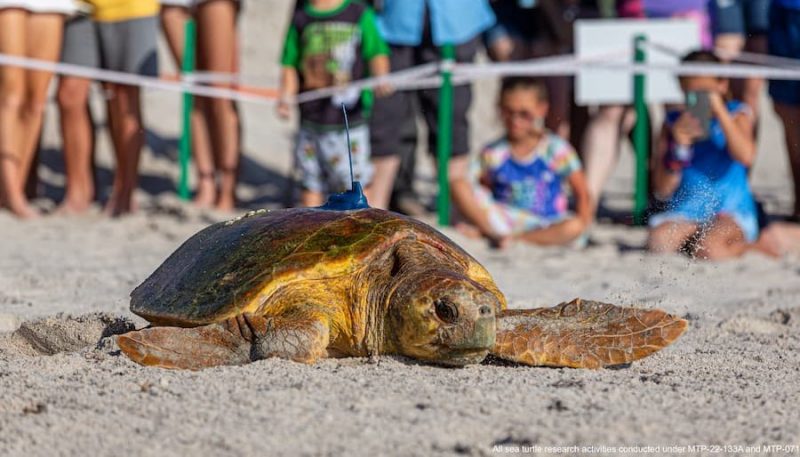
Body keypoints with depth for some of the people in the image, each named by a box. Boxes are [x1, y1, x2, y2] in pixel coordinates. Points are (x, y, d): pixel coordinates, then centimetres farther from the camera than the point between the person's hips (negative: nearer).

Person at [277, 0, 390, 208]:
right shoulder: (300, 18, 9)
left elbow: (377, 53, -1)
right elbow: (290, 65, 13)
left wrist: (381, 76, -22)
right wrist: (286, 98, -3)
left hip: (348, 122, -3)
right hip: (309, 119, 3)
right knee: (310, 189, 6)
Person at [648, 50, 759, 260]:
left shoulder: (737, 114, 5)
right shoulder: (674, 123, 8)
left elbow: (746, 157, -19)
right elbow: (662, 191, 1)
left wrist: (719, 111, -17)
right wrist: (680, 142, -12)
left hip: (731, 213, -1)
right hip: (686, 213, 1)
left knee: (708, 250, -33)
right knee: (658, 243, -31)